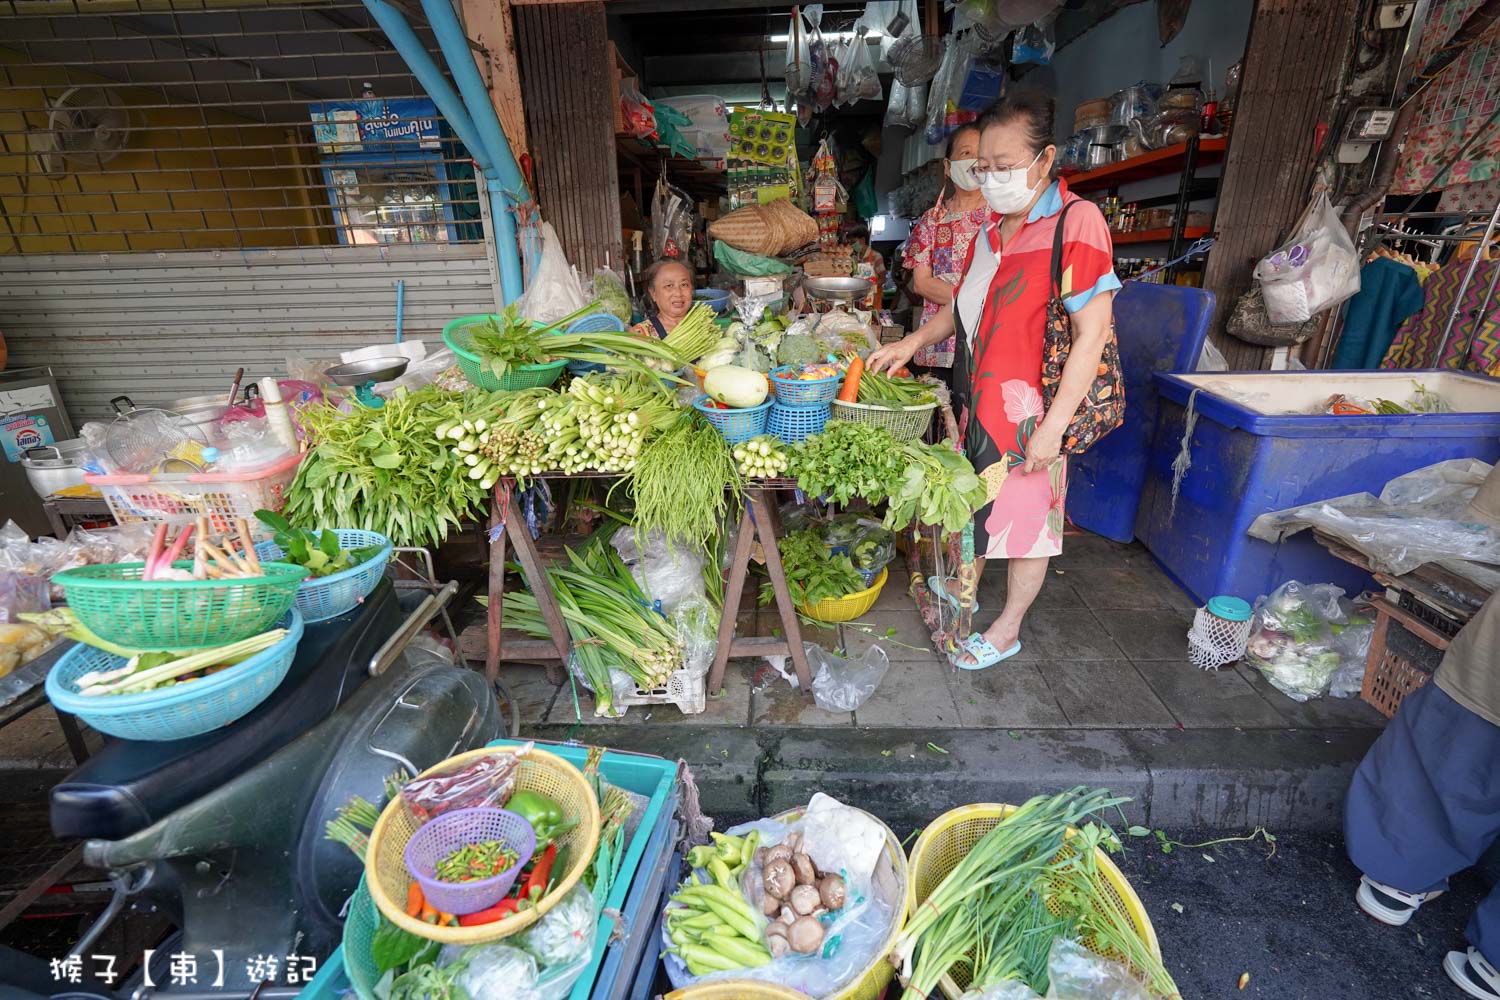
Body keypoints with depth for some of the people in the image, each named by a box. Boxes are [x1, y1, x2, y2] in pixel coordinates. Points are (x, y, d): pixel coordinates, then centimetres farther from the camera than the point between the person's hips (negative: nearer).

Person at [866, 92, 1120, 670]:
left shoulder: (1076, 222, -14)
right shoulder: (993, 228, 11)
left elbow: (1093, 332, -18)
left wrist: (1054, 425, -22)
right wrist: (915, 341, 7)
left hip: (1029, 413, -7)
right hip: (976, 400, 7)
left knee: (1024, 517, 8)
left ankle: (1007, 629, 26)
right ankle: (961, 586, 43)